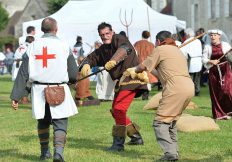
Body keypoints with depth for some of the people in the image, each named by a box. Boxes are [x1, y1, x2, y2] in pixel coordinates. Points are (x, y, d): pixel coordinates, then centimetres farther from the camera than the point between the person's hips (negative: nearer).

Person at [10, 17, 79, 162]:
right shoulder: (63, 46, -4)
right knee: (60, 124, 1)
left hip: (39, 90, 3)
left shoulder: (33, 46, 4)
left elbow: (23, 74, 1)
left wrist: (15, 96, 3)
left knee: (43, 122, 21)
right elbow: (74, 74, -1)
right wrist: (72, 80, 23)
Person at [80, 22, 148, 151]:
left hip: (131, 77, -10)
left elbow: (125, 48, -29)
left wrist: (113, 60, -45)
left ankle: (119, 143, -16)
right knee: (115, 110, 15)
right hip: (122, 81, 10)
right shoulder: (102, 50, 16)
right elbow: (92, 57, 10)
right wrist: (86, 65, -14)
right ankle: (136, 137, 27)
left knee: (119, 109, -18)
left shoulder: (119, 39, -9)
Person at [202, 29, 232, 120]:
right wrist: (211, 61, -13)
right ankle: (219, 114, 10)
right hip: (213, 71, 1)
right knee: (216, 93, 2)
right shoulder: (208, 47, 5)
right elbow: (204, 59, 4)